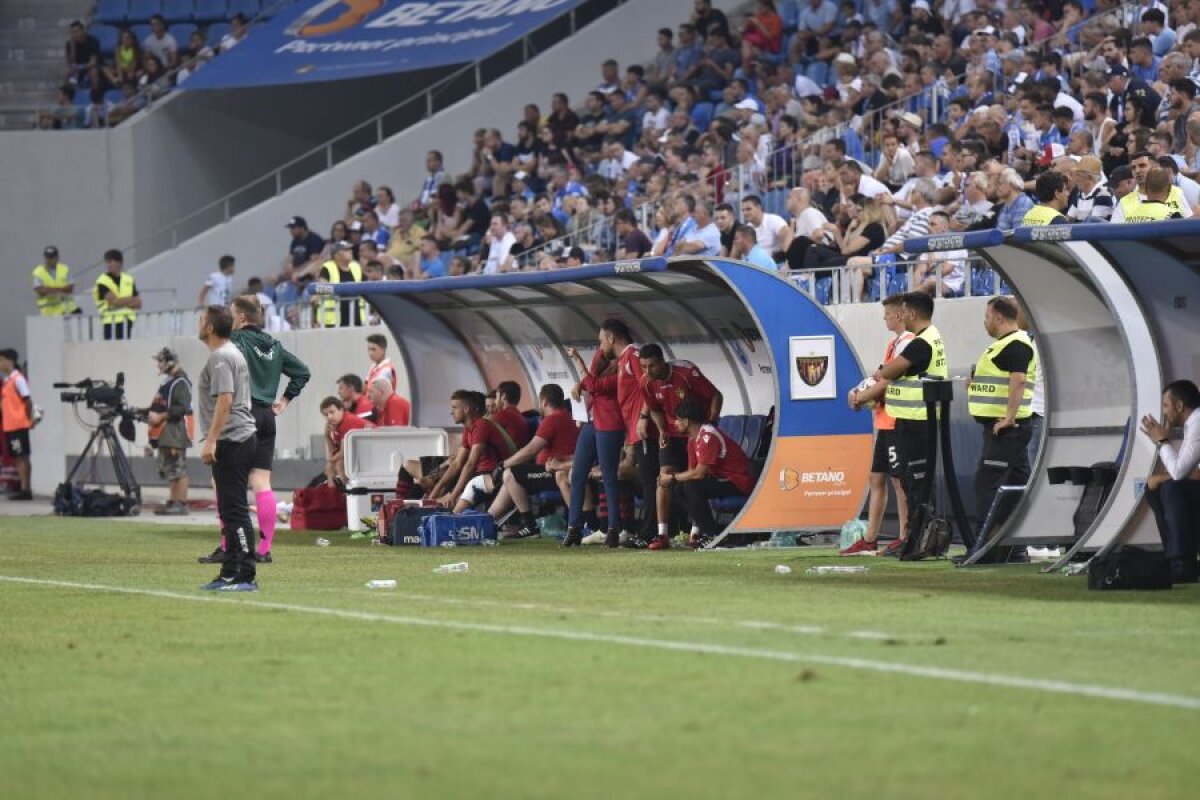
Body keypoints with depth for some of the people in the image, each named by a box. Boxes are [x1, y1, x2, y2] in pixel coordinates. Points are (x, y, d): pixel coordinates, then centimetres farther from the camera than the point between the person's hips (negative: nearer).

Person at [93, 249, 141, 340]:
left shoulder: (128, 280, 10)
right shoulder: (102, 282, -7)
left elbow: (138, 303, 7)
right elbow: (114, 301, -18)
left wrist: (122, 302, -10)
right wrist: (130, 299, -4)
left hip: (127, 322, 5)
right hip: (112, 323, -5)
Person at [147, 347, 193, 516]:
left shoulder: (180, 382, -13)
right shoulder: (166, 381, 19)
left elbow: (182, 408, -21)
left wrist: (160, 417, -19)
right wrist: (153, 415, 14)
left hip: (176, 431, -11)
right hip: (165, 433, 11)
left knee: (178, 470, -9)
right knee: (167, 470, 13)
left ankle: (181, 504, -8)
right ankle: (172, 502, 18)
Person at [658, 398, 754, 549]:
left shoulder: (708, 436, -22)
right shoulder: (693, 438, 9)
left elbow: (699, 473, -25)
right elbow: (692, 470, 8)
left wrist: (672, 478, -14)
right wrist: (672, 478, -10)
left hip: (740, 483, -10)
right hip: (722, 478, 10)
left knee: (692, 487, -28)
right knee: (678, 488, 0)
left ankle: (713, 535, -18)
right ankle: (698, 530, 1)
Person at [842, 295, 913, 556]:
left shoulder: (906, 344, -13)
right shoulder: (895, 344, 18)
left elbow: (889, 381, -17)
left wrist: (861, 397, -7)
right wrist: (860, 392, 4)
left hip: (897, 423, -10)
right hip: (884, 423, 10)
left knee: (899, 480, -5)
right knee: (877, 479, 10)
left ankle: (904, 539, -1)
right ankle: (869, 541, 14)